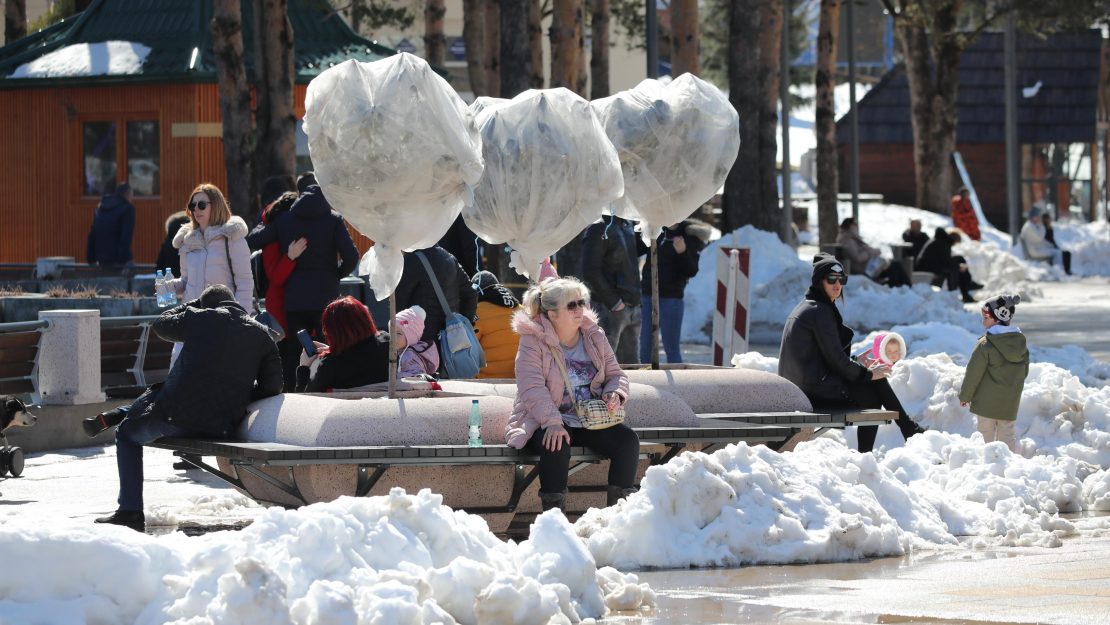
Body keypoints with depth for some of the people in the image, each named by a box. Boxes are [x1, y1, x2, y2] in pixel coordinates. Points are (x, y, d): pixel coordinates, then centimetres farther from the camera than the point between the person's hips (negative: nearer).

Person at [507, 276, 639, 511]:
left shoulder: (595, 337, 10)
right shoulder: (533, 342, -7)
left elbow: (616, 375, 15)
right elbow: (532, 388, -18)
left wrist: (614, 394, -10)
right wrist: (552, 422, -33)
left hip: (591, 421, 5)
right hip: (546, 422, -5)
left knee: (627, 440, -19)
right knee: (557, 446, -37)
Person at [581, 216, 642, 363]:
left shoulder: (628, 226, 13)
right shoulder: (598, 229, -10)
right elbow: (590, 271, -16)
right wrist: (613, 301, -17)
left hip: (632, 306, 8)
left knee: (631, 363, 9)